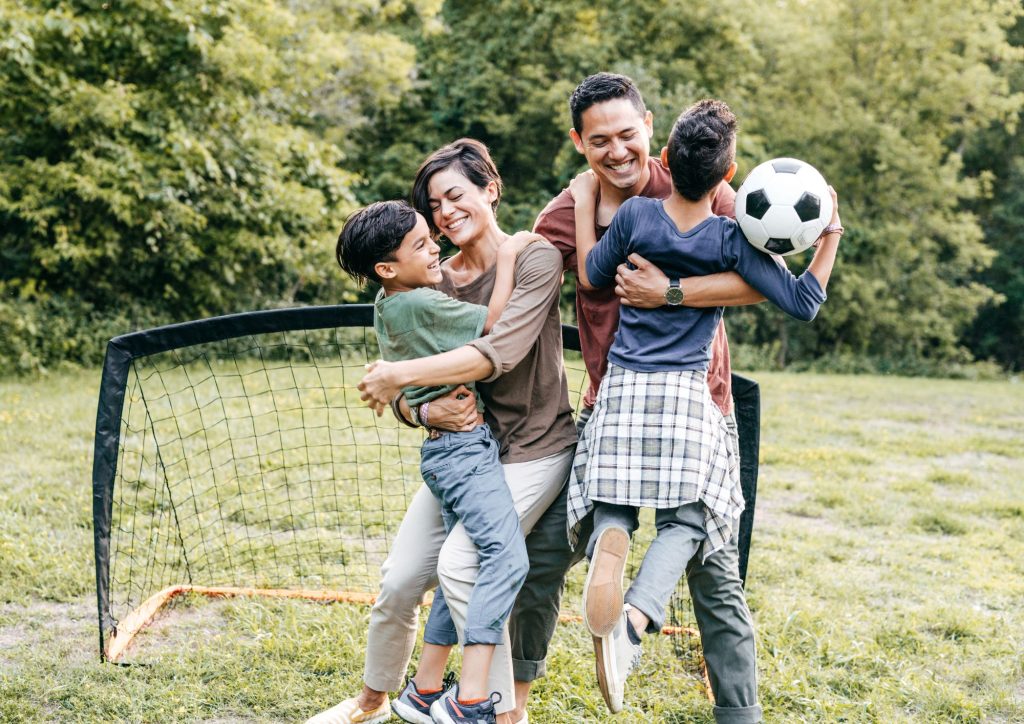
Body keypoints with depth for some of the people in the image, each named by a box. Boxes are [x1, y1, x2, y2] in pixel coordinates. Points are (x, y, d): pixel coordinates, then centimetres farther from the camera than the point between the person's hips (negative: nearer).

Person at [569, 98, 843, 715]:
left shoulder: (635, 215, -1)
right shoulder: (732, 239, -4)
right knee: (686, 519, 6)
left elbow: (591, 276, 14)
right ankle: (637, 617, -22)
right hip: (689, 396, -2)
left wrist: (584, 201, 22)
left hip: (623, 389, 2)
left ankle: (606, 547, -29)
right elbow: (803, 303, -2)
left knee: (614, 505, 11)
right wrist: (831, 235, 6)